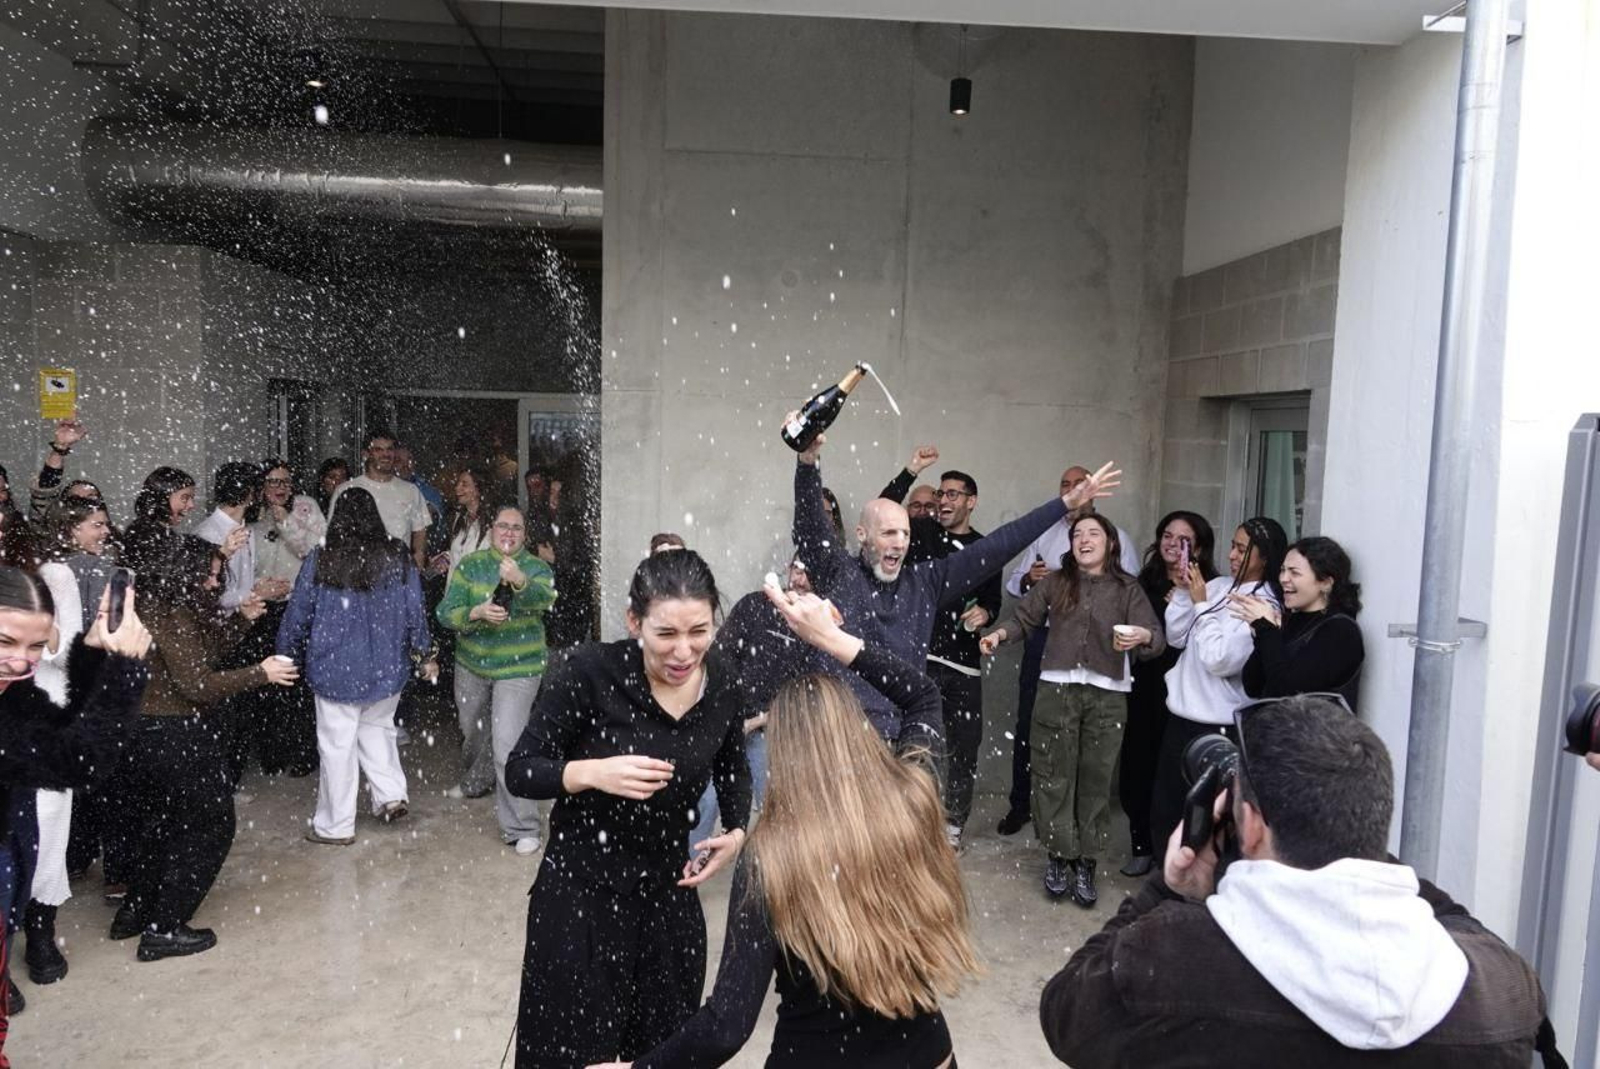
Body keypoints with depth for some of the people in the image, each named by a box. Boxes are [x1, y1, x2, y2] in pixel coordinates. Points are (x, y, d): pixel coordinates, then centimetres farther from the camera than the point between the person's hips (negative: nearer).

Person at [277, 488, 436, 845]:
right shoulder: (397, 557, -5)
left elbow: (297, 614, -3)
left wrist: (287, 657, 11)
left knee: (337, 745, 7)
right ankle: (391, 795, 11)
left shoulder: (320, 560, -10)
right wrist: (424, 654, 13)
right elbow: (415, 609, 0)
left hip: (335, 670, -2)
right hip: (387, 669, 2)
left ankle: (335, 826, 17)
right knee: (377, 728, 23)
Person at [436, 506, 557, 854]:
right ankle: (478, 781, 55)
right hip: (471, 665, 4)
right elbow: (446, 613, -9)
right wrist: (477, 613, -29)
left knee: (507, 744, -13)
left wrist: (520, 582, -53)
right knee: (473, 732, 24)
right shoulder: (469, 565, -2)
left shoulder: (537, 568, -8)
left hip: (518, 668, -4)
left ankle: (521, 828, -5)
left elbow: (544, 597, -32)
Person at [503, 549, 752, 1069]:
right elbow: (519, 771, -14)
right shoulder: (589, 671, -20)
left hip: (668, 890, 4)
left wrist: (736, 832, -4)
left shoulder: (722, 685, -7)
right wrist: (595, 773, -31)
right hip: (580, 890, -4)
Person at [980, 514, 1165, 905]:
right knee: (1054, 774, 4)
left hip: (1107, 694, -1)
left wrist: (1142, 636, -29)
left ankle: (1085, 863, 15)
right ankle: (1058, 857, 18)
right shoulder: (1056, 582, 6)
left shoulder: (1127, 589, 2)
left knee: (1095, 778, 5)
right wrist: (1000, 633, -10)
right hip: (1058, 687, 1)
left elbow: (1157, 638, -6)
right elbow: (1024, 618, 10)